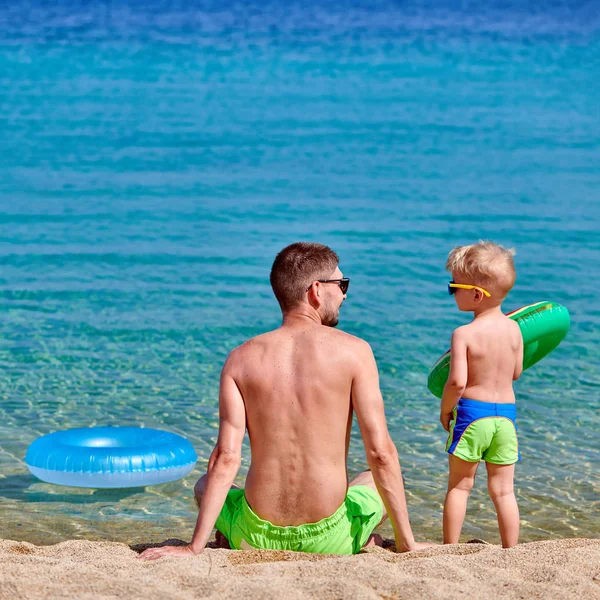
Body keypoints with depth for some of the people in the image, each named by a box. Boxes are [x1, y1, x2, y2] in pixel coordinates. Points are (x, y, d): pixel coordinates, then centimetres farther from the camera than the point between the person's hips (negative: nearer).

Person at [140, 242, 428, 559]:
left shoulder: (241, 359, -1)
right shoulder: (353, 351, -7)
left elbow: (226, 458, -8)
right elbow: (380, 453, -10)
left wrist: (195, 547, -6)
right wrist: (406, 544, -3)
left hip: (256, 539, 2)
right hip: (328, 540, -2)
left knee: (204, 486, 35)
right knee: (381, 480, 30)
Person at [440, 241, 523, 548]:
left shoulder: (463, 335, -14)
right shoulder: (513, 329, 1)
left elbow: (456, 382, -20)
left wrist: (445, 409, -3)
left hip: (471, 413, -4)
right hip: (506, 413, 4)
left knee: (459, 485, 10)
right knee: (503, 490, 11)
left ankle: (450, 549, 14)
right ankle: (510, 553, 13)